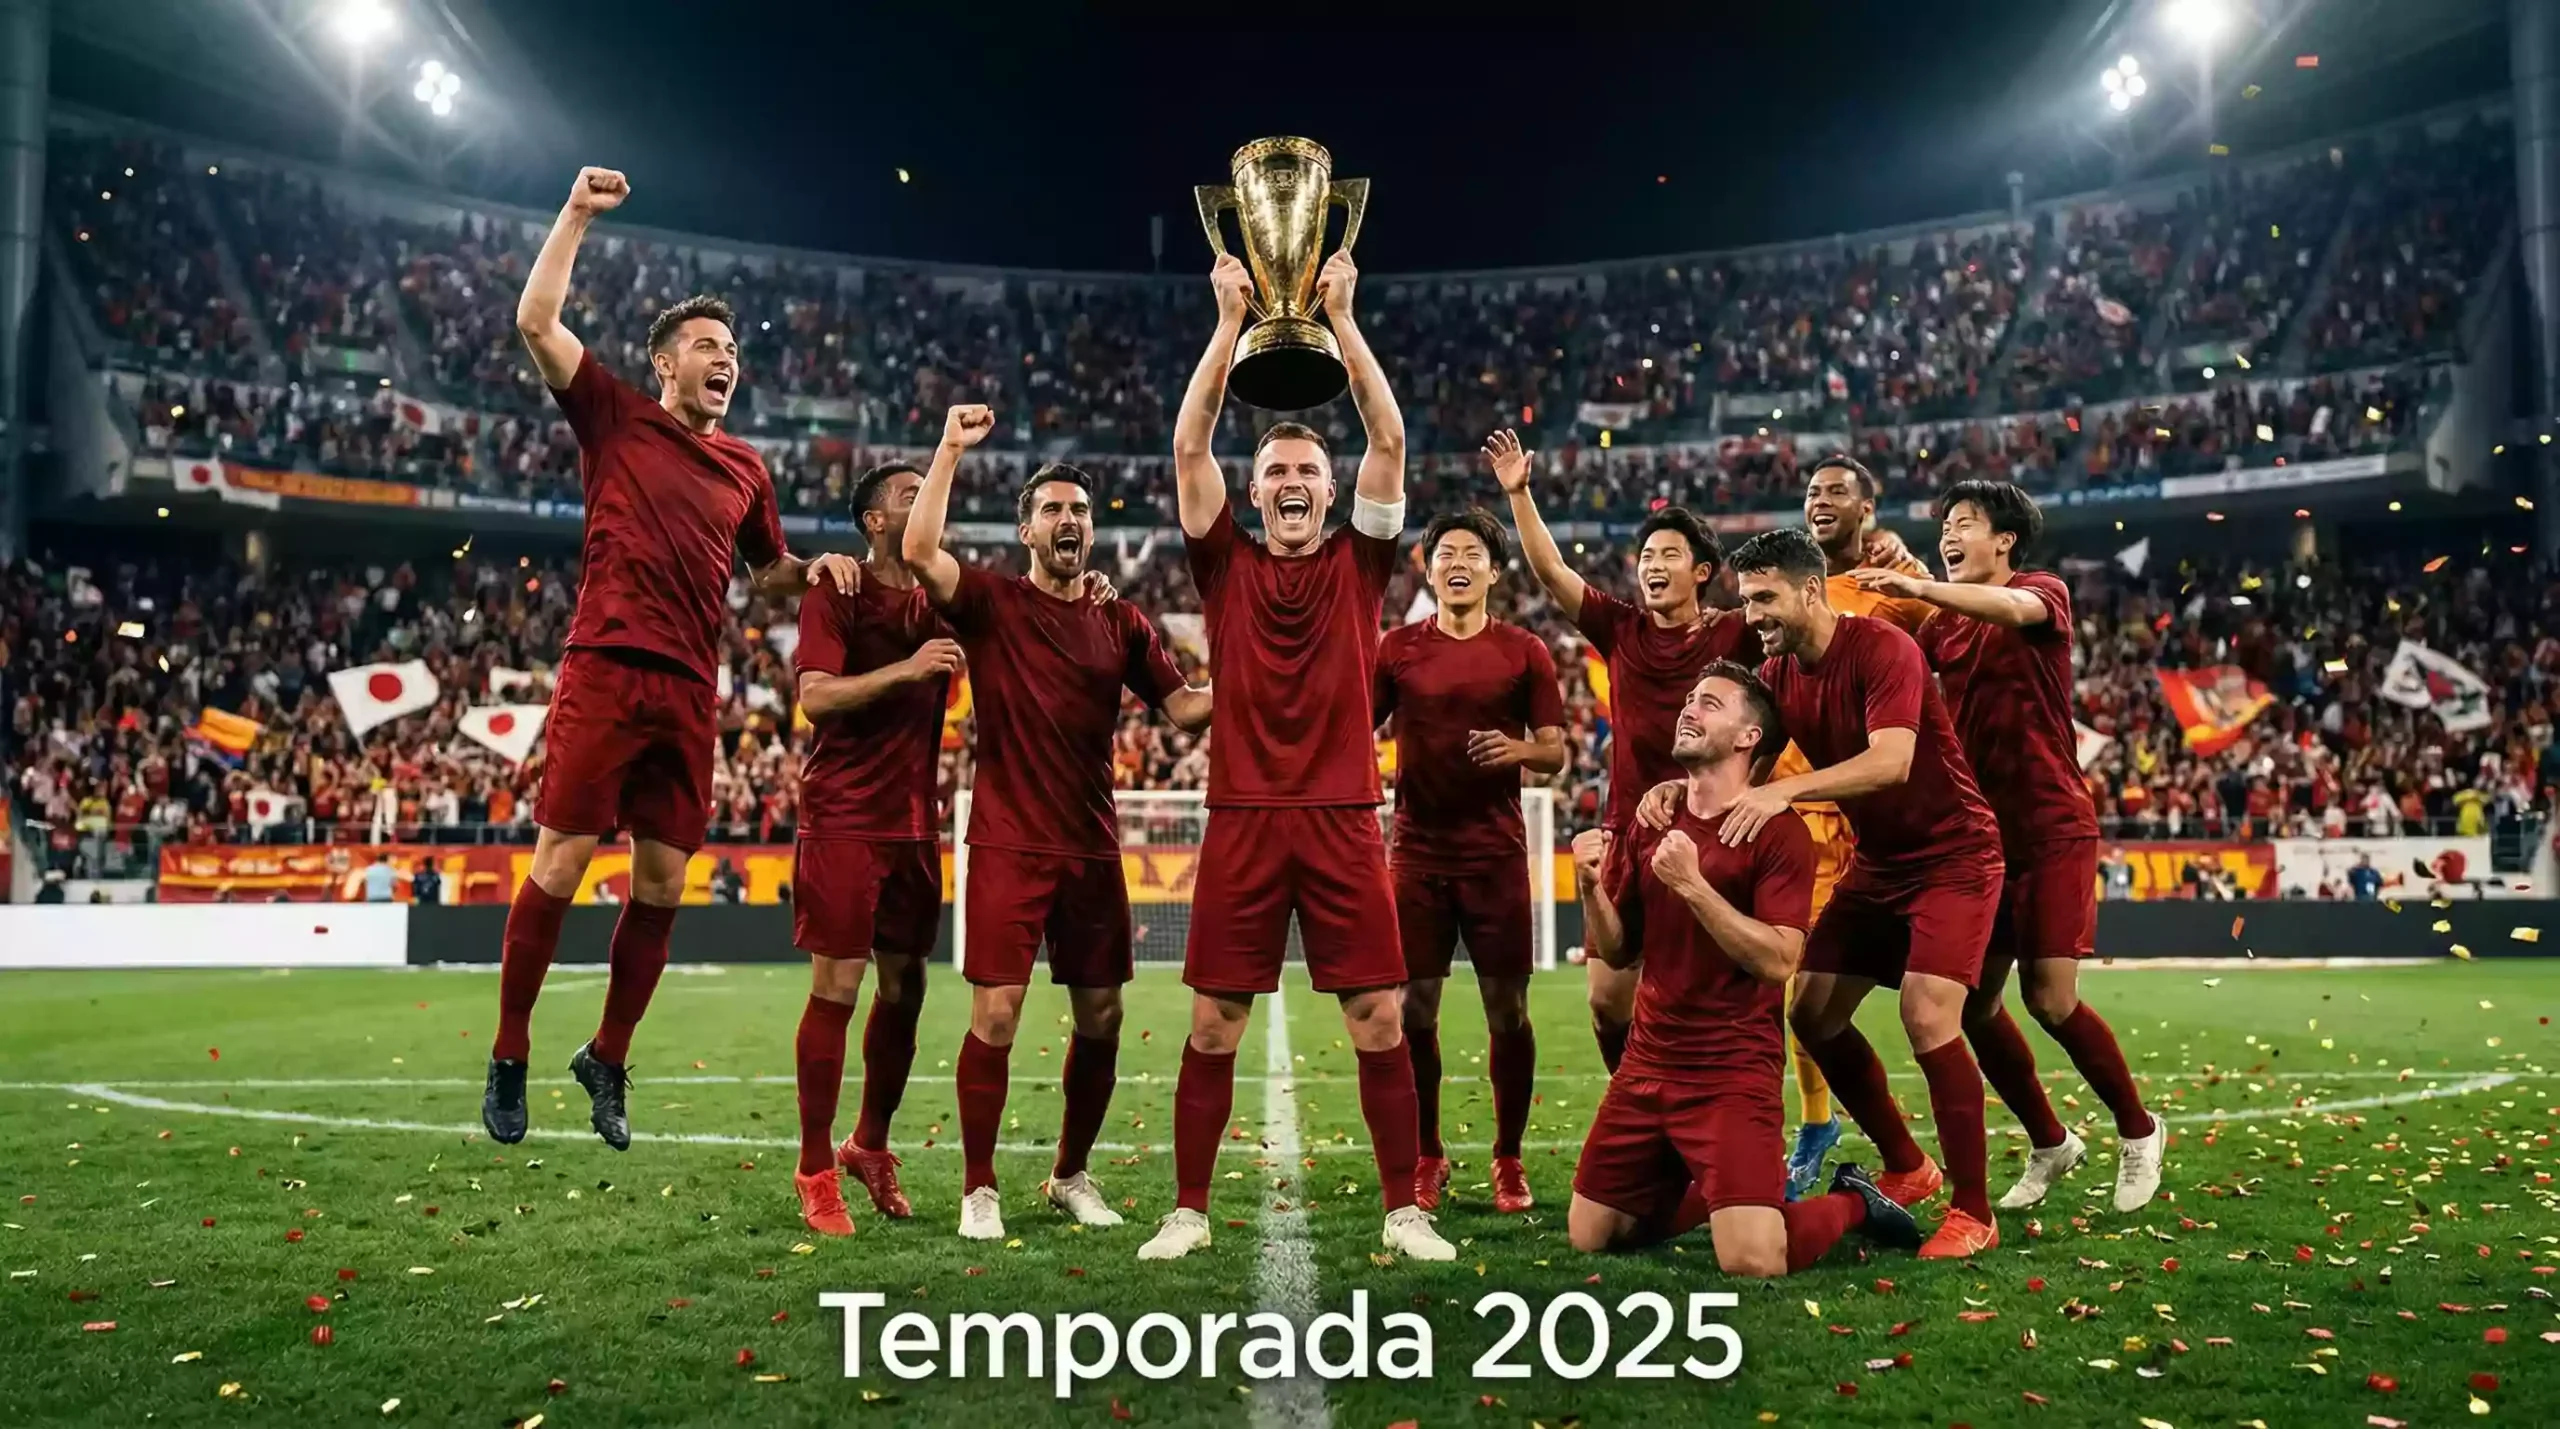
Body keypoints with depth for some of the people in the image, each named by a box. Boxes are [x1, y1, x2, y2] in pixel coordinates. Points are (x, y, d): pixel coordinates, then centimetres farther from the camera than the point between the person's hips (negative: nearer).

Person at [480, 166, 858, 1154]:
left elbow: (768, 576, 26)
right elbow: (535, 322, -3)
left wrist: (813, 570, 5)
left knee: (663, 882, 6)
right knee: (561, 861, -4)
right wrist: (577, 216, -1)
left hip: (690, 690, 4)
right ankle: (509, 1054, 11)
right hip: (606, 670, -4)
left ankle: (608, 1058, 21)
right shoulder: (615, 419, 6)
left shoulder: (747, 468, 17)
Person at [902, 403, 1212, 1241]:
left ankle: (1070, 1175, 27)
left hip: (1094, 848, 4)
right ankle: (978, 1188, 10)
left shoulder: (1122, 626, 10)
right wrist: (951, 450, -17)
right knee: (995, 1013, -7)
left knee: (1100, 1018, 8)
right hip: (1009, 846, -4)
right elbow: (918, 552, -18)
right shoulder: (991, 604, 0)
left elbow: (1184, 710, 6)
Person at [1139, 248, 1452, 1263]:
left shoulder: (1359, 562, 8)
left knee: (1380, 1021, 1)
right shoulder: (1227, 566, 8)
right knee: (1213, 1025, 4)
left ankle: (1403, 1212, 14)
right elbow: (1188, 444, 1)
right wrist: (1231, 322, -1)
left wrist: (1341, 319, 0)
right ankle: (1187, 1212, 17)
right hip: (1242, 819, 0)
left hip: (1342, 820, 0)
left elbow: (1389, 438, 1)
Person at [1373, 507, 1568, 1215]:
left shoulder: (1524, 651, 3)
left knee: (1508, 1011, 2)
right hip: (1418, 851, 1)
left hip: (1497, 853, 0)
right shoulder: (1397, 646, 5)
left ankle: (1508, 1160, 19)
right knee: (1414, 1008, 3)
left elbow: (1555, 751, 5)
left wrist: (1516, 749, -16)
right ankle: (1426, 1157, 20)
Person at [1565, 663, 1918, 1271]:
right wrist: (1593, 884, -9)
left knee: (1752, 1262, -17)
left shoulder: (1778, 830, -11)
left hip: (1733, 1071, -6)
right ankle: (1706, 1189, 31)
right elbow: (1617, 952, 9)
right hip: (1647, 1061, 6)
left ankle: (1850, 1203, 14)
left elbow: (1780, 961, -20)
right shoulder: (1651, 821, 7)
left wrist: (1692, 884, -25)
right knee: (1588, 1237, 9)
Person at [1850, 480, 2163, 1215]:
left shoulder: (2044, 591, -5)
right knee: (1974, 1003, 3)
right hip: (1980, 830, 6)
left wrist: (1921, 588, -43)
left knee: (2049, 998, -10)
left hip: (2052, 829, -5)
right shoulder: (1942, 623, 13)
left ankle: (2138, 1131, 16)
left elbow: (2015, 609, -29)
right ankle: (2050, 1143, 24)